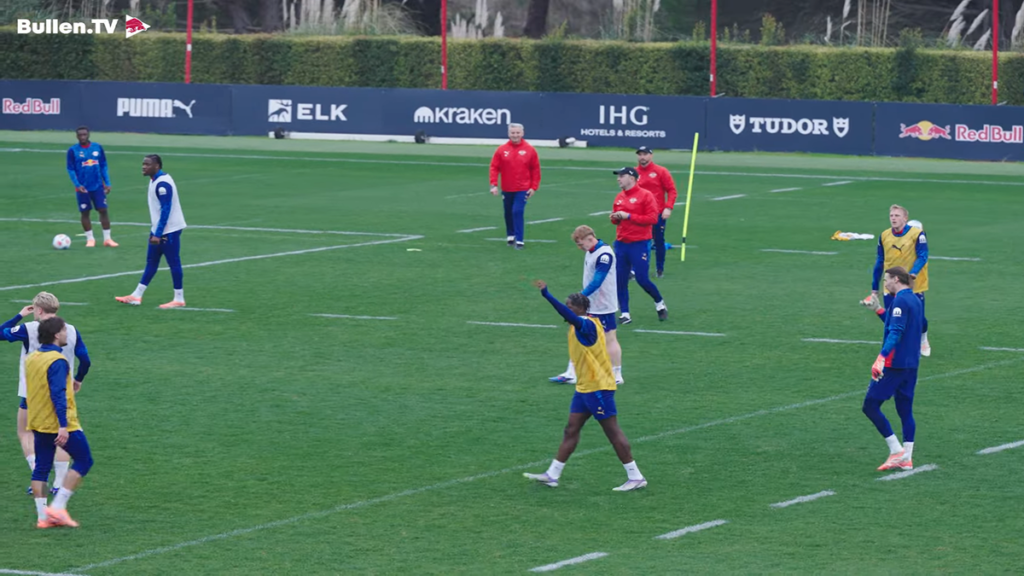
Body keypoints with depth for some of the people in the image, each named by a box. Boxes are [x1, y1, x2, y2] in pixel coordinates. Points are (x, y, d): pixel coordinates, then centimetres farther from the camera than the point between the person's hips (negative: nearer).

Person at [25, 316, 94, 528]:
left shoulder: (31, 359, 9)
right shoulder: (57, 361, -18)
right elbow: (58, 394, -24)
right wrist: (63, 427, -26)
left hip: (38, 423, 8)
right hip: (59, 424, -8)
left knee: (41, 467, 11)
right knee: (84, 461, 3)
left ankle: (42, 516, 8)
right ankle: (58, 506, -4)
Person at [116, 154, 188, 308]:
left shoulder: (163, 184, -21)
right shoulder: (155, 180, 9)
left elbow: (166, 210, -24)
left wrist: (158, 234, -25)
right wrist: (156, 232, 21)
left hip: (169, 230, -10)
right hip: (159, 229, 10)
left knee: (173, 262, -2)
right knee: (151, 261, 12)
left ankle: (179, 299, 5)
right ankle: (137, 296, 15)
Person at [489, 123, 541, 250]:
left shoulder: (529, 150, -3)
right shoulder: (502, 150, -1)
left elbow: (535, 170, 1)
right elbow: (494, 167, -2)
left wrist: (534, 187, -3)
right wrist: (494, 185, -12)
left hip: (523, 189, -3)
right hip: (507, 189, 3)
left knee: (518, 212, -15)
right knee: (508, 213, 13)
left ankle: (519, 240, -12)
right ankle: (510, 235, 34)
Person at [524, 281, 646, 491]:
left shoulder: (587, 325, -20)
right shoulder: (581, 326, 8)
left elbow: (568, 315, -38)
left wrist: (546, 294, -47)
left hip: (598, 387, -10)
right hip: (584, 387, 10)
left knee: (613, 432, -5)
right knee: (571, 430, 10)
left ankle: (636, 477, 1)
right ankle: (552, 475, 13)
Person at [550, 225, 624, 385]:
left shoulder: (604, 255, -23)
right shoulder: (591, 251, 6)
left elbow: (597, 281, -28)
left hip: (603, 306, -10)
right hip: (589, 305, 10)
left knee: (609, 339, 1)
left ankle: (616, 376, 12)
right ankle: (571, 374, 17)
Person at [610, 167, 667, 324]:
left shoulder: (645, 195, -8)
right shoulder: (619, 198, 11)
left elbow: (653, 218, -15)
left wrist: (628, 216, -17)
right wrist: (615, 218, -2)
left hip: (639, 244, -6)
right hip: (621, 244, 6)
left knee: (642, 279, -6)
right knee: (620, 280, 0)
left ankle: (659, 303, 20)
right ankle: (625, 314, 8)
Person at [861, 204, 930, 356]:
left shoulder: (917, 234, -11)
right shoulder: (884, 236, 2)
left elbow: (922, 256, -16)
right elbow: (879, 262, 9)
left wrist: (913, 274, -34)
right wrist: (874, 289, 11)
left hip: (914, 286, -3)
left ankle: (923, 341, 35)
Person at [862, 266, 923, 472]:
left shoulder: (900, 300, -14)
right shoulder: (915, 300, 14)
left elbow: (895, 333, -25)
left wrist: (881, 358, -33)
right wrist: (879, 310, 33)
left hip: (894, 363, -9)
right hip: (911, 365, 9)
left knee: (870, 406, -2)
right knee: (905, 411, 10)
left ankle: (896, 450, -5)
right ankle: (906, 459, 7)